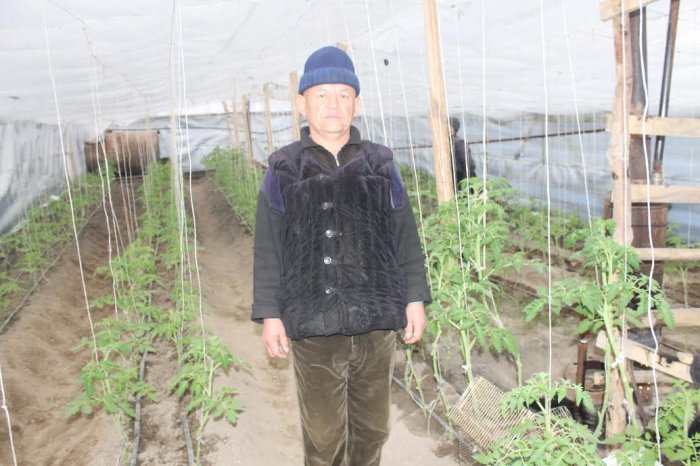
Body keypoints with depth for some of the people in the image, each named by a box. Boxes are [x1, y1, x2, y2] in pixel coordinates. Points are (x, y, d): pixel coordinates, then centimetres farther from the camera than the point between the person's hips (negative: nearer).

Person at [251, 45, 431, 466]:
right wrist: (270, 315, 0)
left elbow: (406, 238, 7)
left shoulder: (381, 164, 4)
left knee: (372, 428, 16)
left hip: (377, 321, 2)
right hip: (313, 325, -2)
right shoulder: (284, 170, 0)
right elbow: (268, 250, 1)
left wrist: (415, 298, 5)